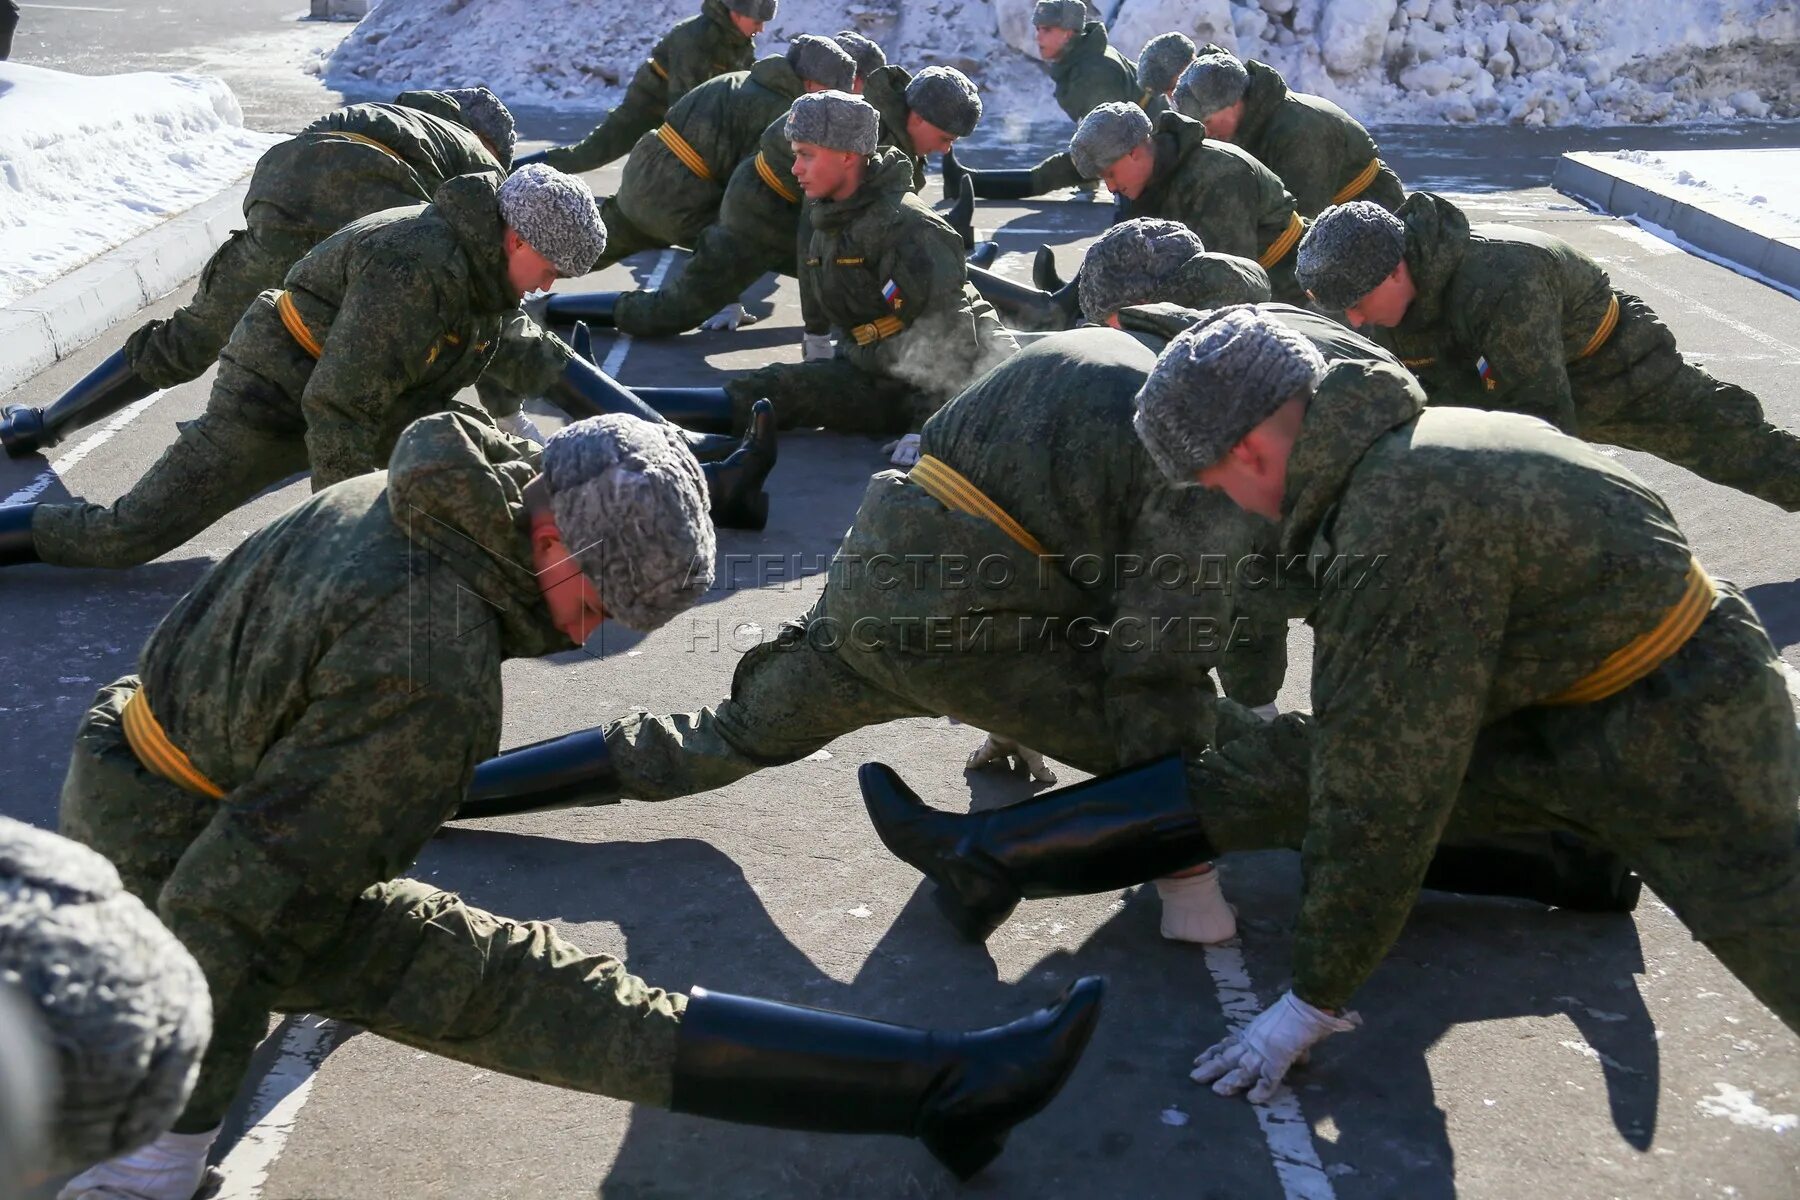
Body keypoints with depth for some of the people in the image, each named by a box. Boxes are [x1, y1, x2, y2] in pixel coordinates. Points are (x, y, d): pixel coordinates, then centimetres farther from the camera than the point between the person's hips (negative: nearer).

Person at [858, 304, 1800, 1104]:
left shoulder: (1407, 522, -30)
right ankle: (992, 856, 0)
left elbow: (1388, 783, -25)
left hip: (1676, 734, -7)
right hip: (1543, 702, 7)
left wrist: (1317, 997, -16)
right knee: (1292, 762, -2)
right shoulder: (1407, 447, -2)